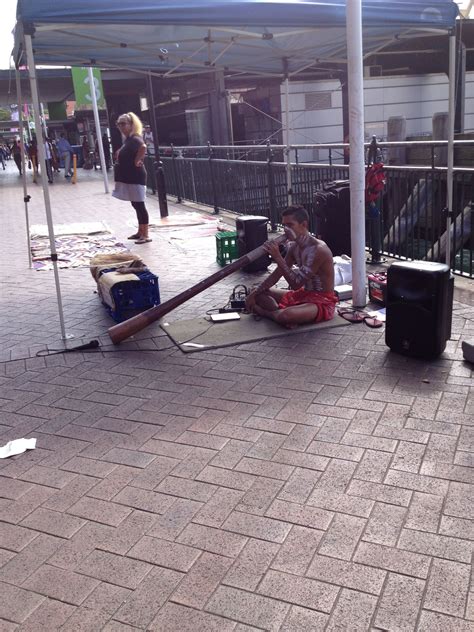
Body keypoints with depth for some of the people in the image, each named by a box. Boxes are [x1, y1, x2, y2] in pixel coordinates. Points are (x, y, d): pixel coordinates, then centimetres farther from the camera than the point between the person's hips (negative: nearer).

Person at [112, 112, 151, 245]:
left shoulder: (135, 138, -16)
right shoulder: (128, 139, 15)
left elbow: (143, 147, -39)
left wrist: (137, 161, -28)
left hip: (135, 177, -10)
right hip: (128, 177, 10)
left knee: (139, 205, -7)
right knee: (136, 205, 15)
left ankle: (145, 235, -3)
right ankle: (140, 232, 24)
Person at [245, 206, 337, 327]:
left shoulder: (318, 250, -24)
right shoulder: (294, 247, 3)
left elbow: (295, 284, -26)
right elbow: (277, 274, 9)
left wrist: (278, 258, -27)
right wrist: (254, 293, 0)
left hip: (323, 302, -9)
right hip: (303, 294, 9)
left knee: (286, 316, -36)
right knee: (260, 294, 8)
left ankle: (264, 312, -4)